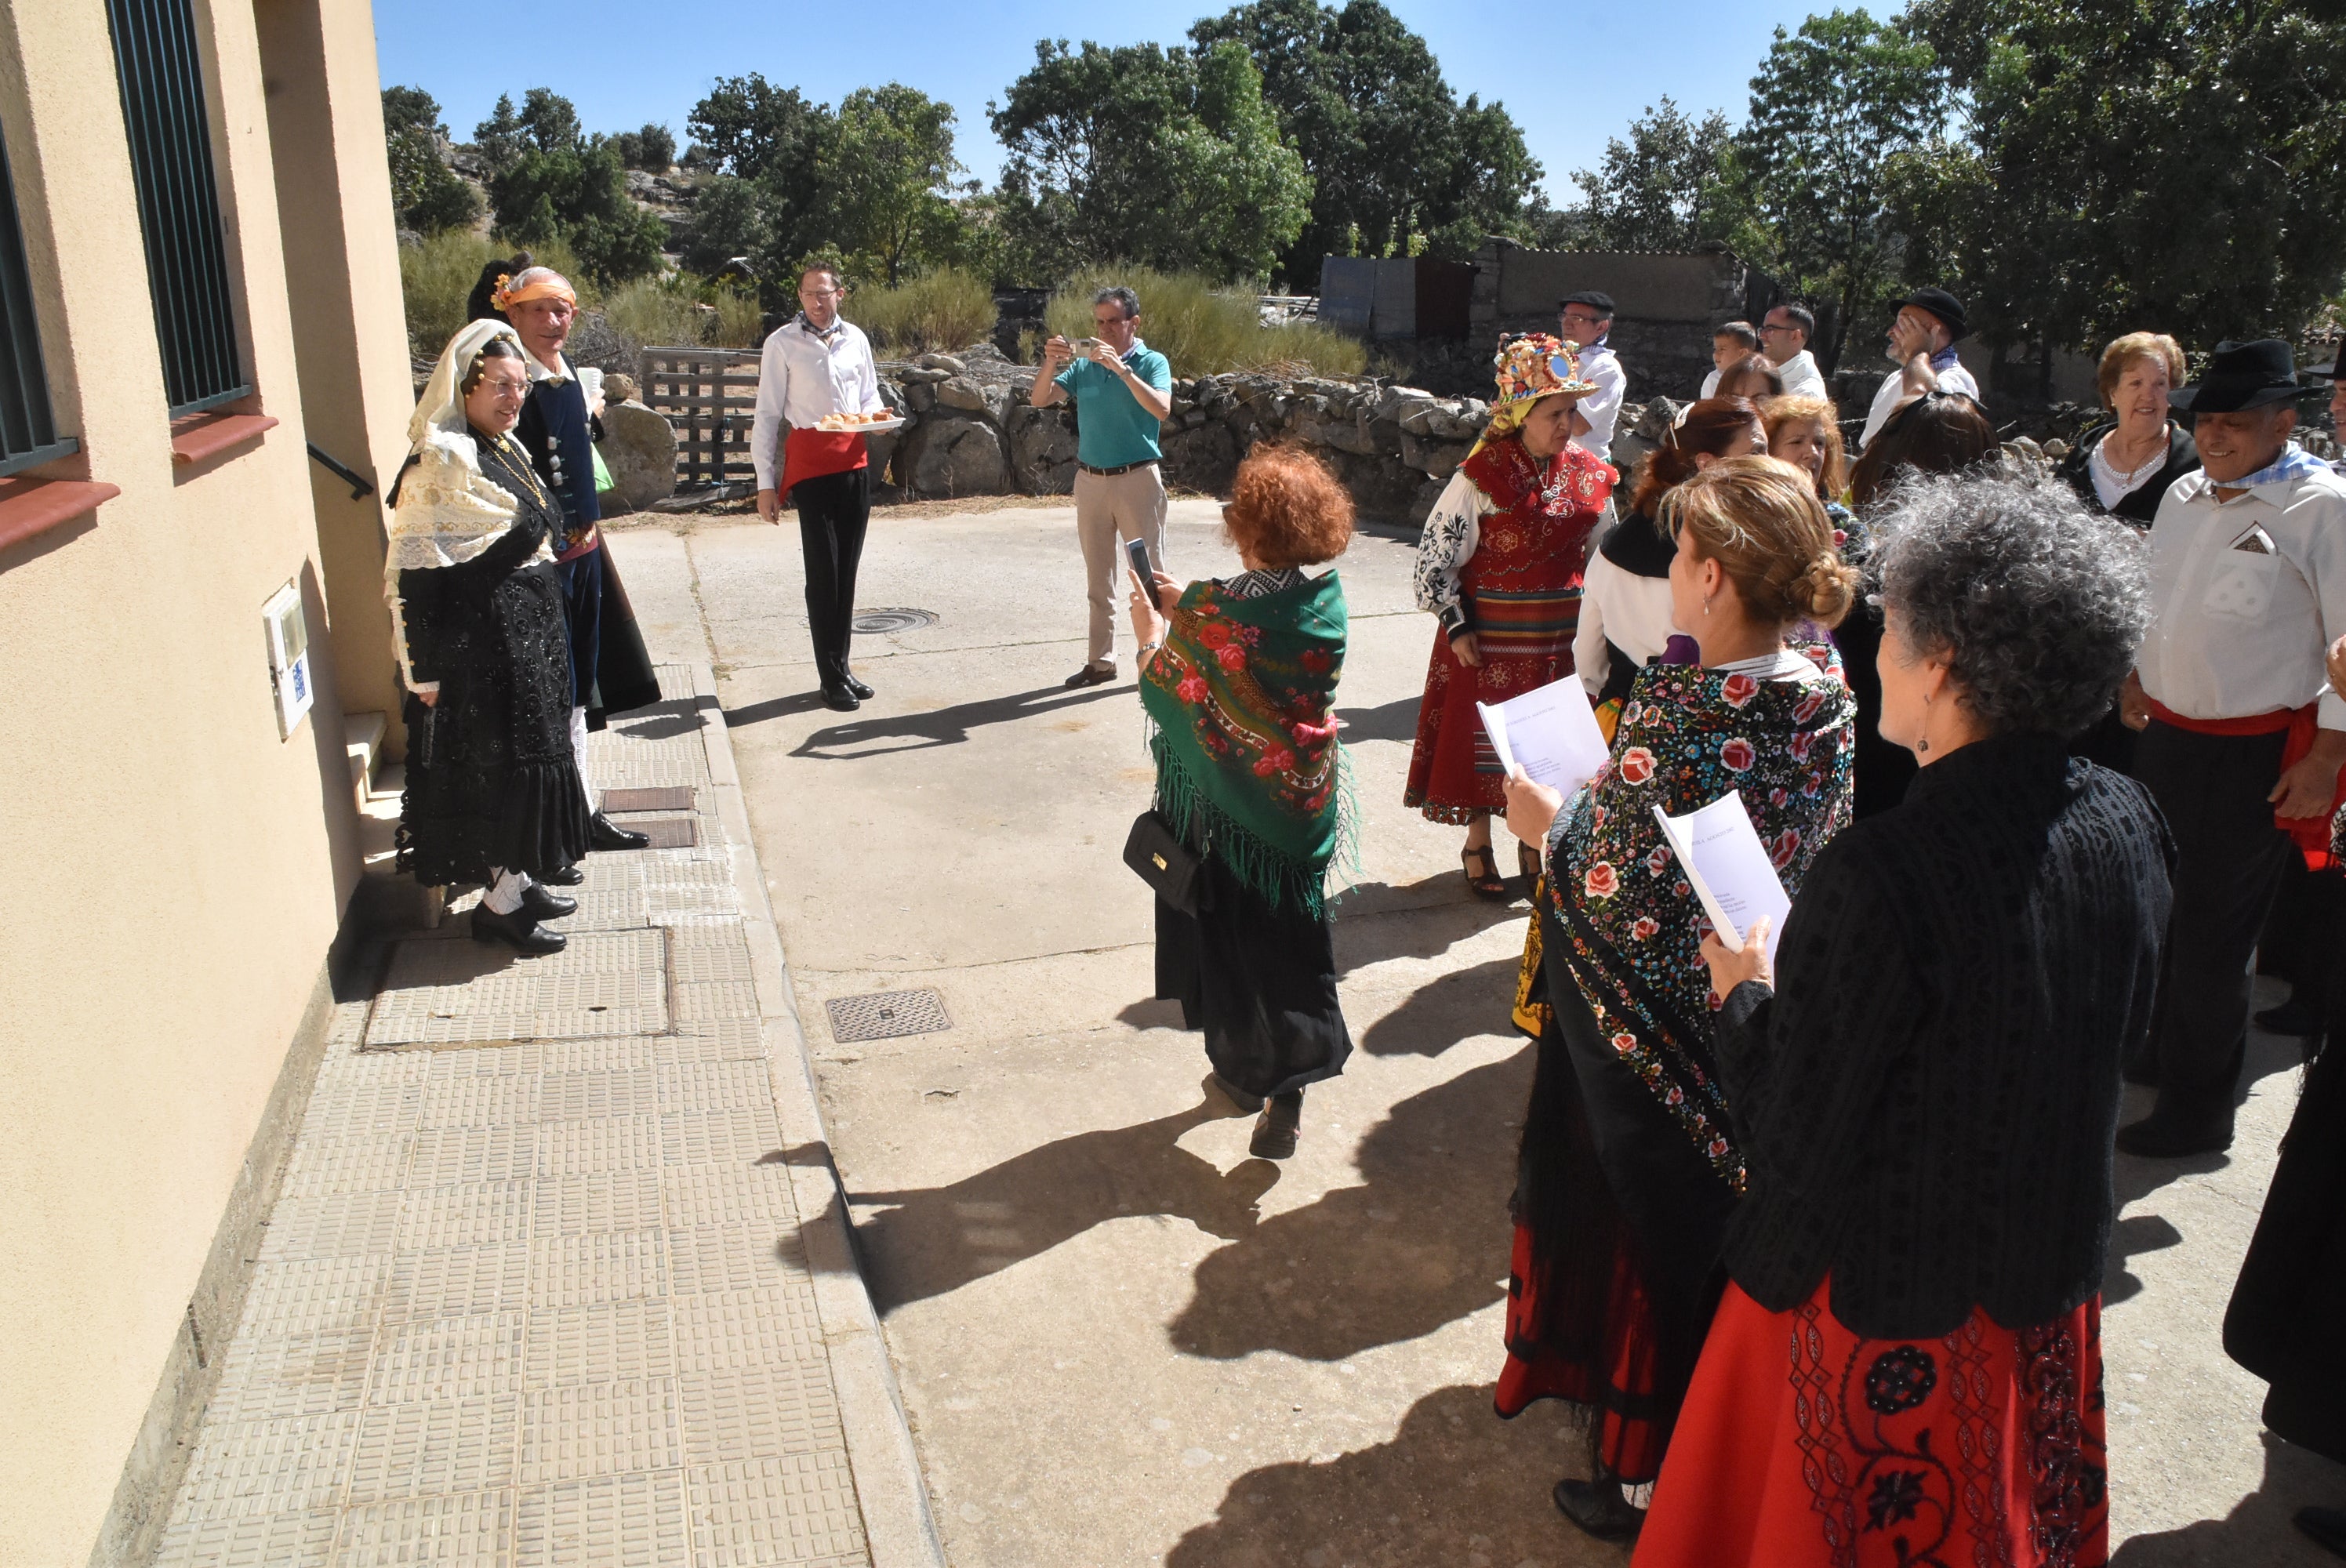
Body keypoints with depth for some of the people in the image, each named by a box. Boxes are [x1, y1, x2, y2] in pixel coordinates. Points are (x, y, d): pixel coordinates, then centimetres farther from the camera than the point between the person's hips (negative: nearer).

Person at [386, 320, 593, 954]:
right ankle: (498, 903, 11)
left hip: (528, 628, 10)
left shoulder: (504, 447, 10)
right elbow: (413, 570, -20)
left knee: (527, 755, 15)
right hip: (481, 640, -10)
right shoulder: (443, 458, -18)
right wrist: (425, 667, -21)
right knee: (499, 762, -2)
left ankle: (518, 882, 28)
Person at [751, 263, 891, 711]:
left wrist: (876, 414, -1)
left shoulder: (855, 338, 12)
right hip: (810, 462, -5)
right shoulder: (782, 343, -1)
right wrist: (765, 482, -5)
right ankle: (831, 680, 1)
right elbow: (766, 415, -1)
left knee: (847, 571, 9)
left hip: (855, 460, 5)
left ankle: (842, 667, 19)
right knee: (823, 572, -5)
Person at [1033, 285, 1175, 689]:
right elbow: (1039, 400, 2)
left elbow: (1162, 409, -20)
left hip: (1137, 478, -4)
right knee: (1099, 578, 11)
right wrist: (1051, 363, -15)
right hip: (1090, 480, 4)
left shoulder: (1152, 362, -2)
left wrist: (1121, 368, -26)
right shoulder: (1083, 365, 9)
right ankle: (1101, 660, 19)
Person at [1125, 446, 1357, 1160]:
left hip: (1225, 804, -4)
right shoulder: (1328, 599, -7)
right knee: (1290, 935, 15)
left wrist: (1154, 635, 6)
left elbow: (1166, 692, -12)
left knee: (1225, 929, 16)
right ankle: (1289, 1084, 11)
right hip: (1304, 800, 4)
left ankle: (1244, 1068, 31)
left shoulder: (1214, 610, -24)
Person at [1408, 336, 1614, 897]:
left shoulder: (1587, 473, 1)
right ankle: (1478, 845, 25)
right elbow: (1436, 550, -11)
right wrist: (1456, 625, -12)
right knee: (1482, 734, 6)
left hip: (1561, 634, 5)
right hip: (1492, 632, -4)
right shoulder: (1483, 475, -14)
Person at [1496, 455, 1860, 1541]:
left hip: (1656, 1040, -8)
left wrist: (1554, 824, -10)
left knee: (1644, 1240, 12)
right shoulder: (1823, 690, -5)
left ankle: (1640, 1465, 31)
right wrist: (1604, 793, 8)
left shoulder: (1683, 709, -30)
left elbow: (1622, 898, -29)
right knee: (1725, 1229, 26)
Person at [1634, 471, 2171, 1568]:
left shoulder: (1883, 876, -34)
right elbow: (2122, 1028, 6)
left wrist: (1745, 996, -7)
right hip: (2052, 1275, 6)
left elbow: (1791, 1136, -25)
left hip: (1886, 1296, -6)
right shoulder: (2126, 826, -11)